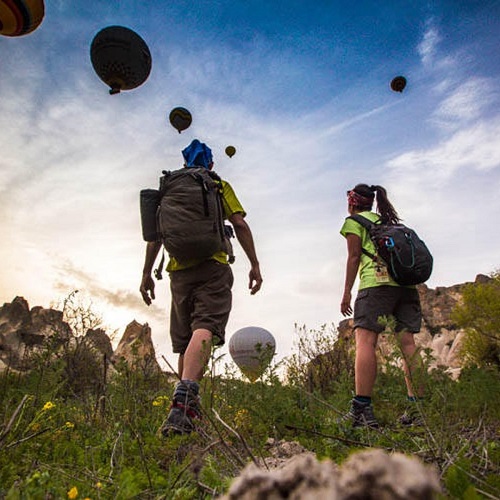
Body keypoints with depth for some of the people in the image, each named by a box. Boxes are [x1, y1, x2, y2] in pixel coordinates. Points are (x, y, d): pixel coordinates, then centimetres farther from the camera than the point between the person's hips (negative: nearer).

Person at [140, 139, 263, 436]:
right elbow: (239, 224, 0)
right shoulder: (220, 186, 13)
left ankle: (188, 409, 19)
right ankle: (185, 398, -39)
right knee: (204, 330, -18)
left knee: (185, 341, 12)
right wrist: (255, 264, 1)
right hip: (213, 266, -3)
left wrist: (147, 273, 11)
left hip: (180, 270, 4)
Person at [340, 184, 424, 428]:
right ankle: (417, 407, -1)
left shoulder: (354, 221, 10)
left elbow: (354, 256, 0)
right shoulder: (389, 221, 30)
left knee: (365, 340, -15)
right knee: (407, 342, 3)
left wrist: (346, 292, -1)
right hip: (407, 284, 8)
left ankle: (361, 408, -24)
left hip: (377, 282, -7)